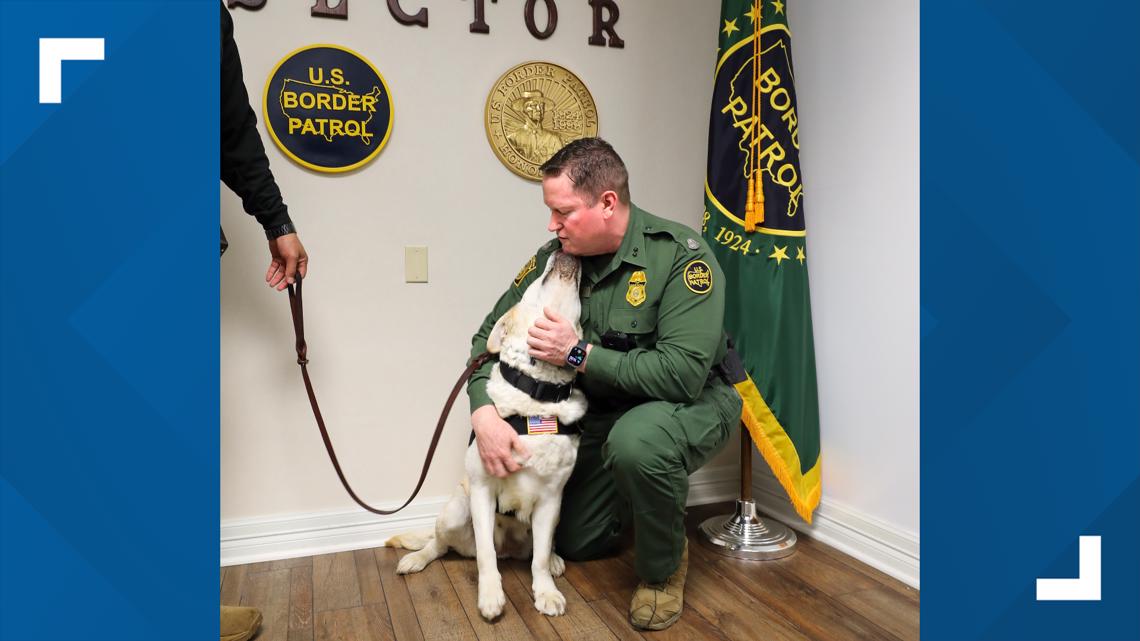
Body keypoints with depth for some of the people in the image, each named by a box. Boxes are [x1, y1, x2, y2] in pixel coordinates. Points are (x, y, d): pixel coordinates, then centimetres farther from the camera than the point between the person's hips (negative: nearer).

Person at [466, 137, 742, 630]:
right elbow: (489, 336, -3)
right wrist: (483, 413, -21)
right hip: (603, 412, 6)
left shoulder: (680, 254, -25)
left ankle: (663, 570, -10)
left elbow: (684, 373, -34)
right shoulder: (554, 257, -8)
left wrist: (579, 354, -29)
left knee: (635, 439, -39)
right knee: (577, 544, 11)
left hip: (694, 403, -5)